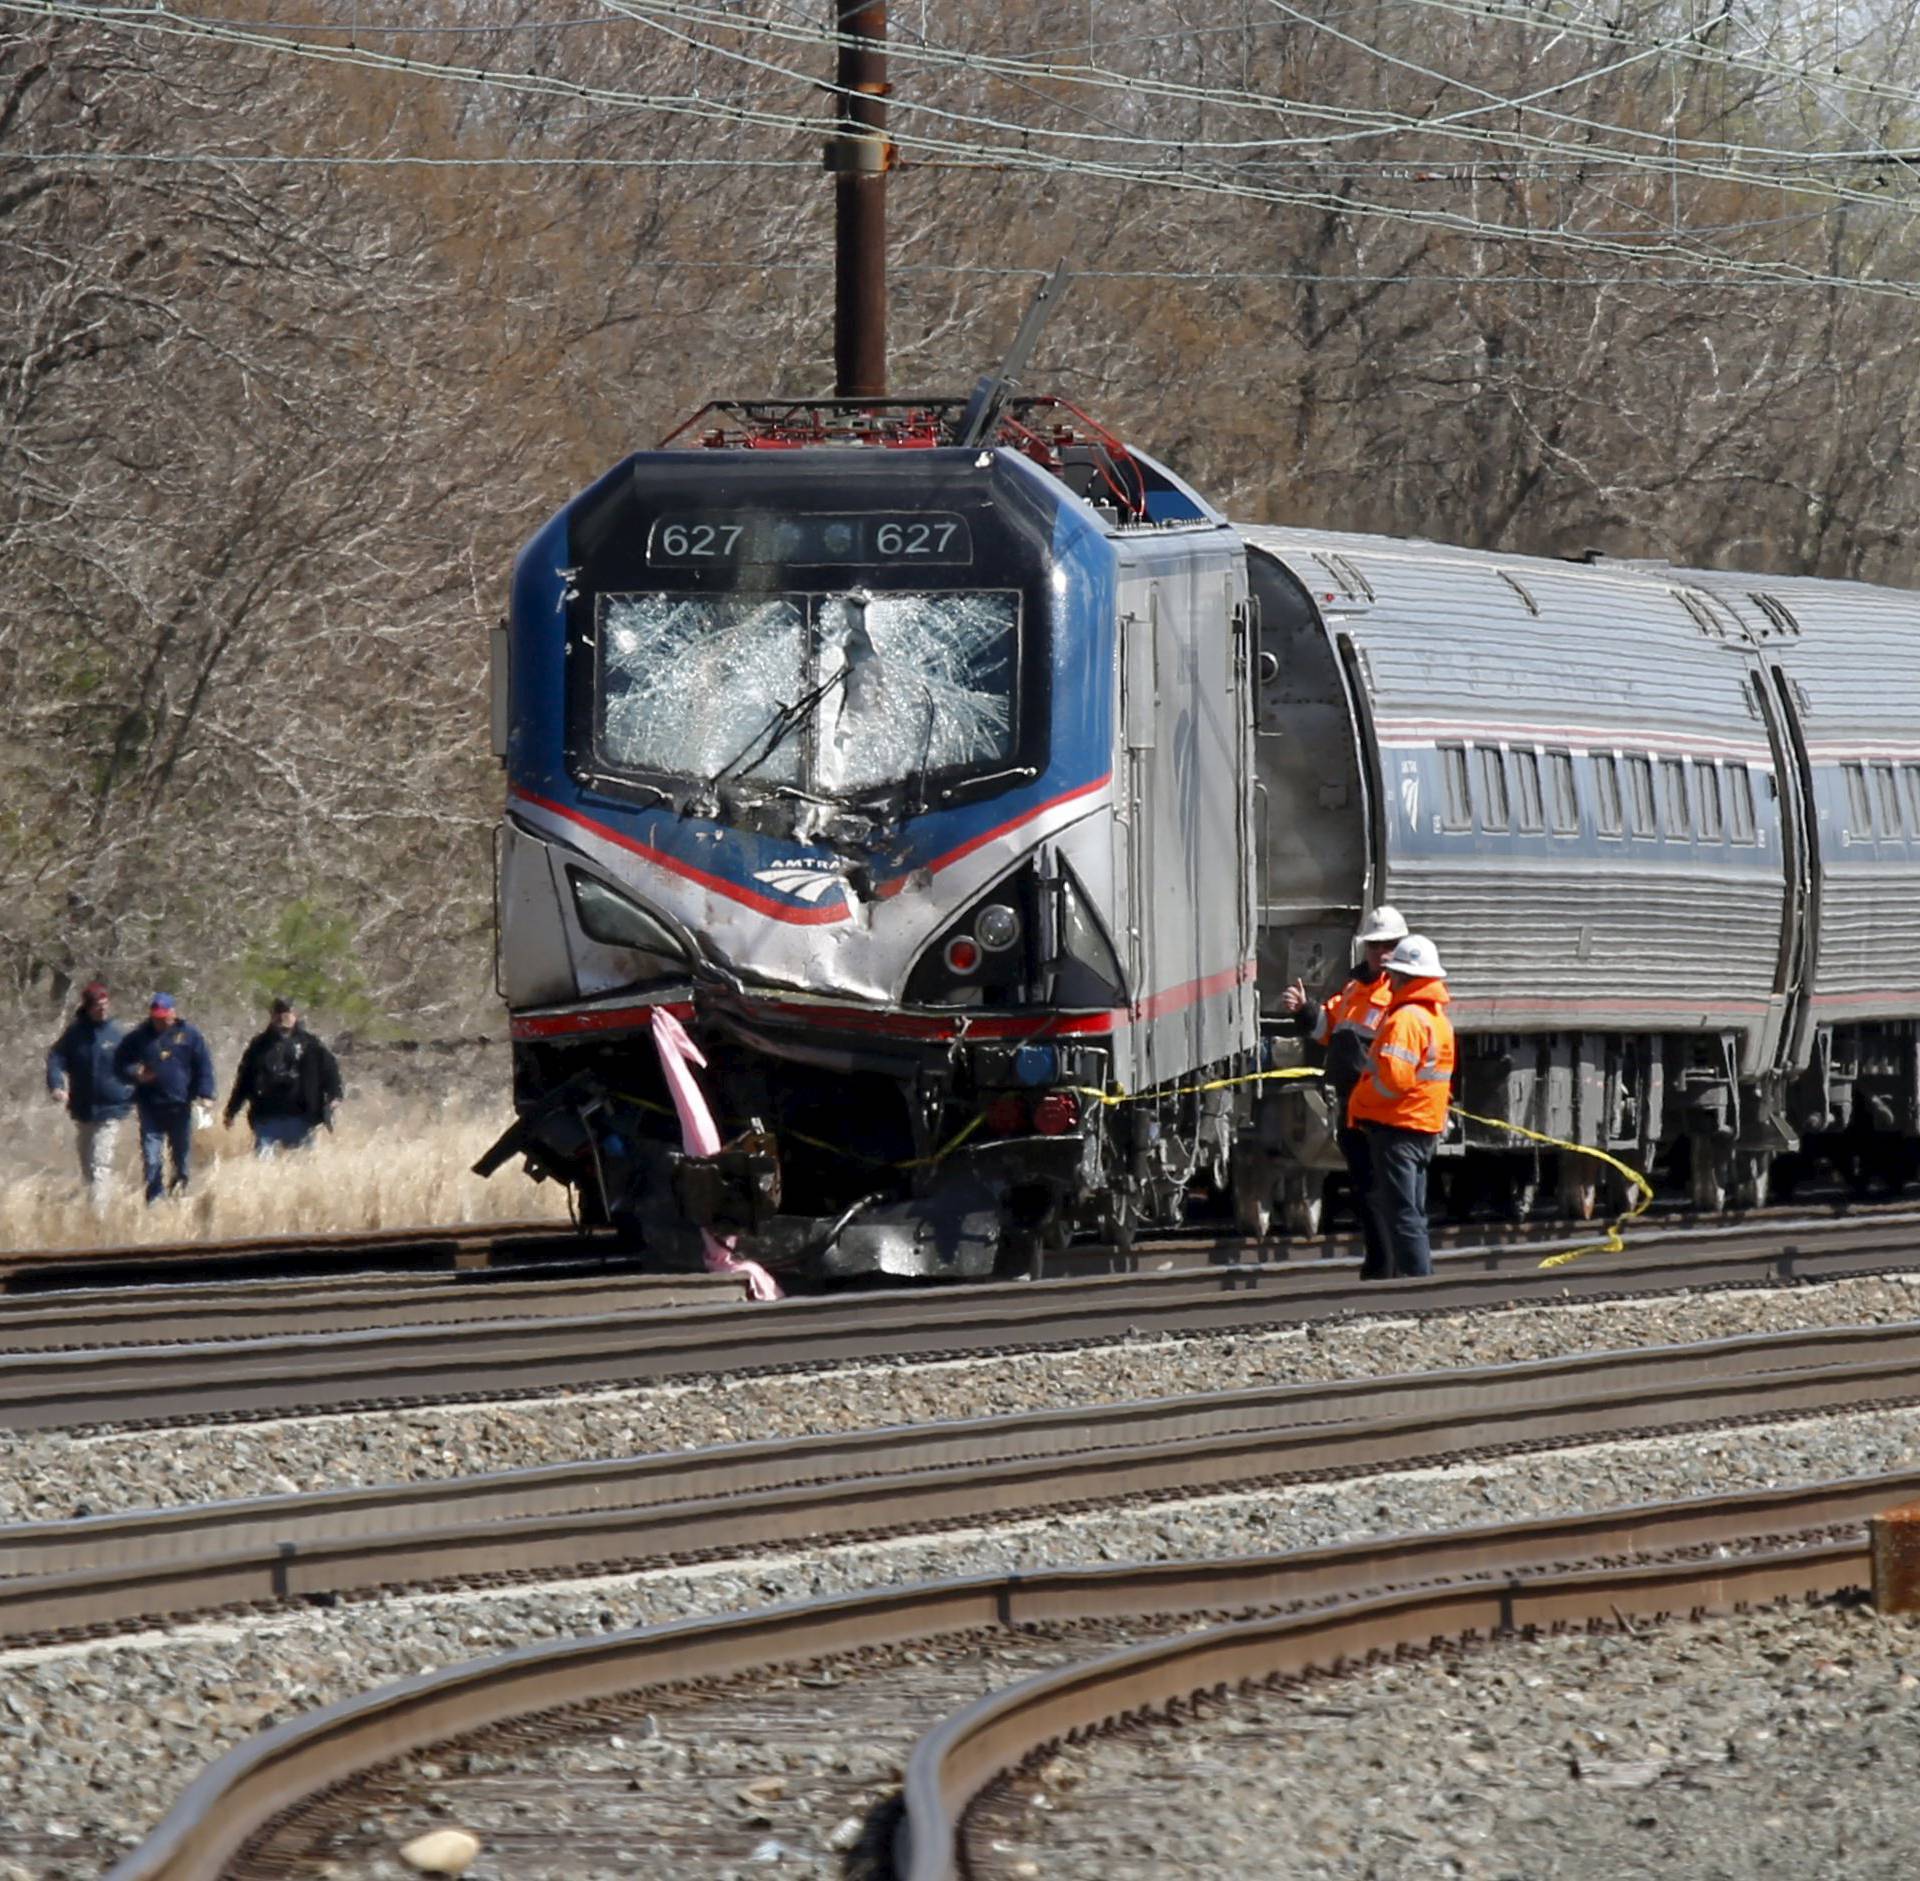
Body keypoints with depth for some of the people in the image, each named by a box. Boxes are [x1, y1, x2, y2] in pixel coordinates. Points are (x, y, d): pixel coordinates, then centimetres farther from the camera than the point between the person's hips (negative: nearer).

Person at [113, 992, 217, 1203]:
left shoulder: (189, 1035, 3)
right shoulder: (138, 1038, 4)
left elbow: (204, 1067, 3)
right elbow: (119, 1065, 9)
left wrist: (204, 1094, -9)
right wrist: (135, 1074, -12)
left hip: (180, 1106, 0)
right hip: (150, 1108, 0)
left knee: (182, 1154, 11)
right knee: (151, 1156, -5)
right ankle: (155, 1199, -3)